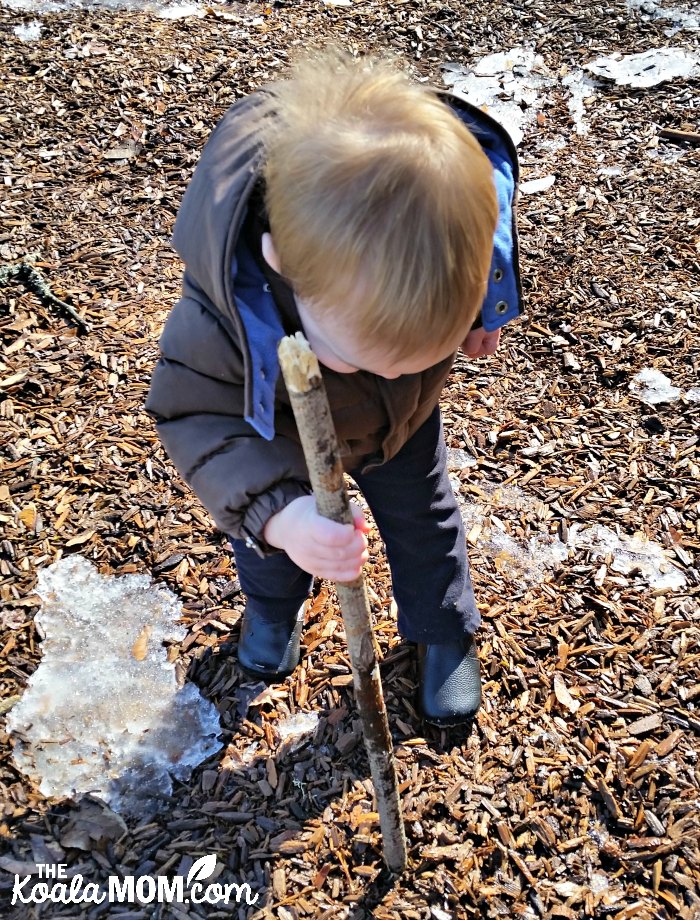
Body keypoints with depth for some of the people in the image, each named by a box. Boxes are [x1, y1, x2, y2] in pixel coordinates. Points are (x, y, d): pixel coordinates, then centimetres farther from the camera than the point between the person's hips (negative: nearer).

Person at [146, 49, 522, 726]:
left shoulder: (457, 221, -39)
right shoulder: (220, 312, -48)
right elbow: (198, 415, -33)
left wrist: (476, 317, 5)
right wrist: (274, 511, -49)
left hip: (405, 423, 2)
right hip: (284, 438, -1)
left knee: (423, 518, 22)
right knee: (269, 538, 24)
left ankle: (443, 632, 53)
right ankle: (272, 605, 60)